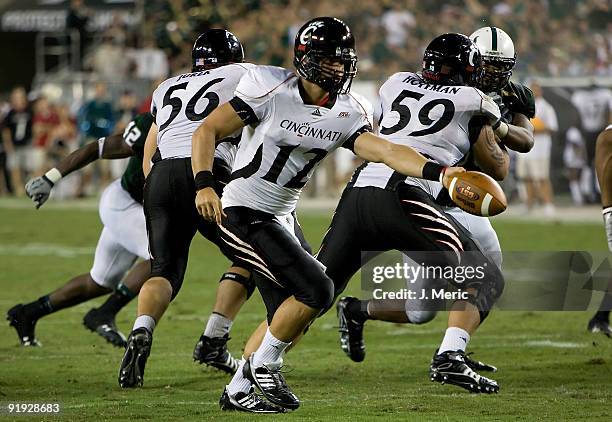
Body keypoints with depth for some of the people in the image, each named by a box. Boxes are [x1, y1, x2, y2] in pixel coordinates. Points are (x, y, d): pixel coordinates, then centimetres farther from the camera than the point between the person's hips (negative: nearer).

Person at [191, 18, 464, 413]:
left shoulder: (346, 114, -1)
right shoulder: (271, 91, -16)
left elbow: (385, 150, -16)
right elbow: (207, 132, -13)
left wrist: (438, 171, -32)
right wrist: (205, 185, -29)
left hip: (281, 218, 8)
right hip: (243, 216, -8)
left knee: (289, 313, 13)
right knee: (316, 291, -16)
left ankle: (237, 391, 27)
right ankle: (264, 364, 3)